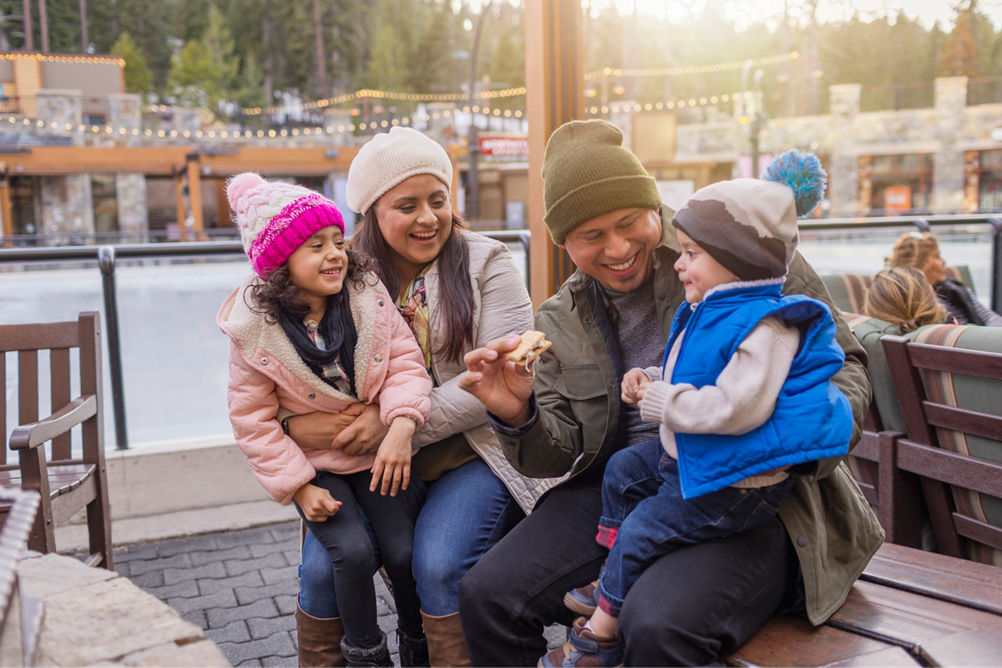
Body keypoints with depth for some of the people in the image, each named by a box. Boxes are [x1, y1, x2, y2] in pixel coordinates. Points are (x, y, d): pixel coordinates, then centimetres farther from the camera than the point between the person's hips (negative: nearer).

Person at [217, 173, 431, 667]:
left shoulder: (367, 295, -8)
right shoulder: (255, 330, -12)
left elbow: (405, 361, -9)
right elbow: (252, 419, -6)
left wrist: (402, 425, -27)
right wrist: (297, 486, -11)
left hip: (380, 451, 2)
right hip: (315, 465, -1)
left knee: (406, 552, -9)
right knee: (352, 551, -20)